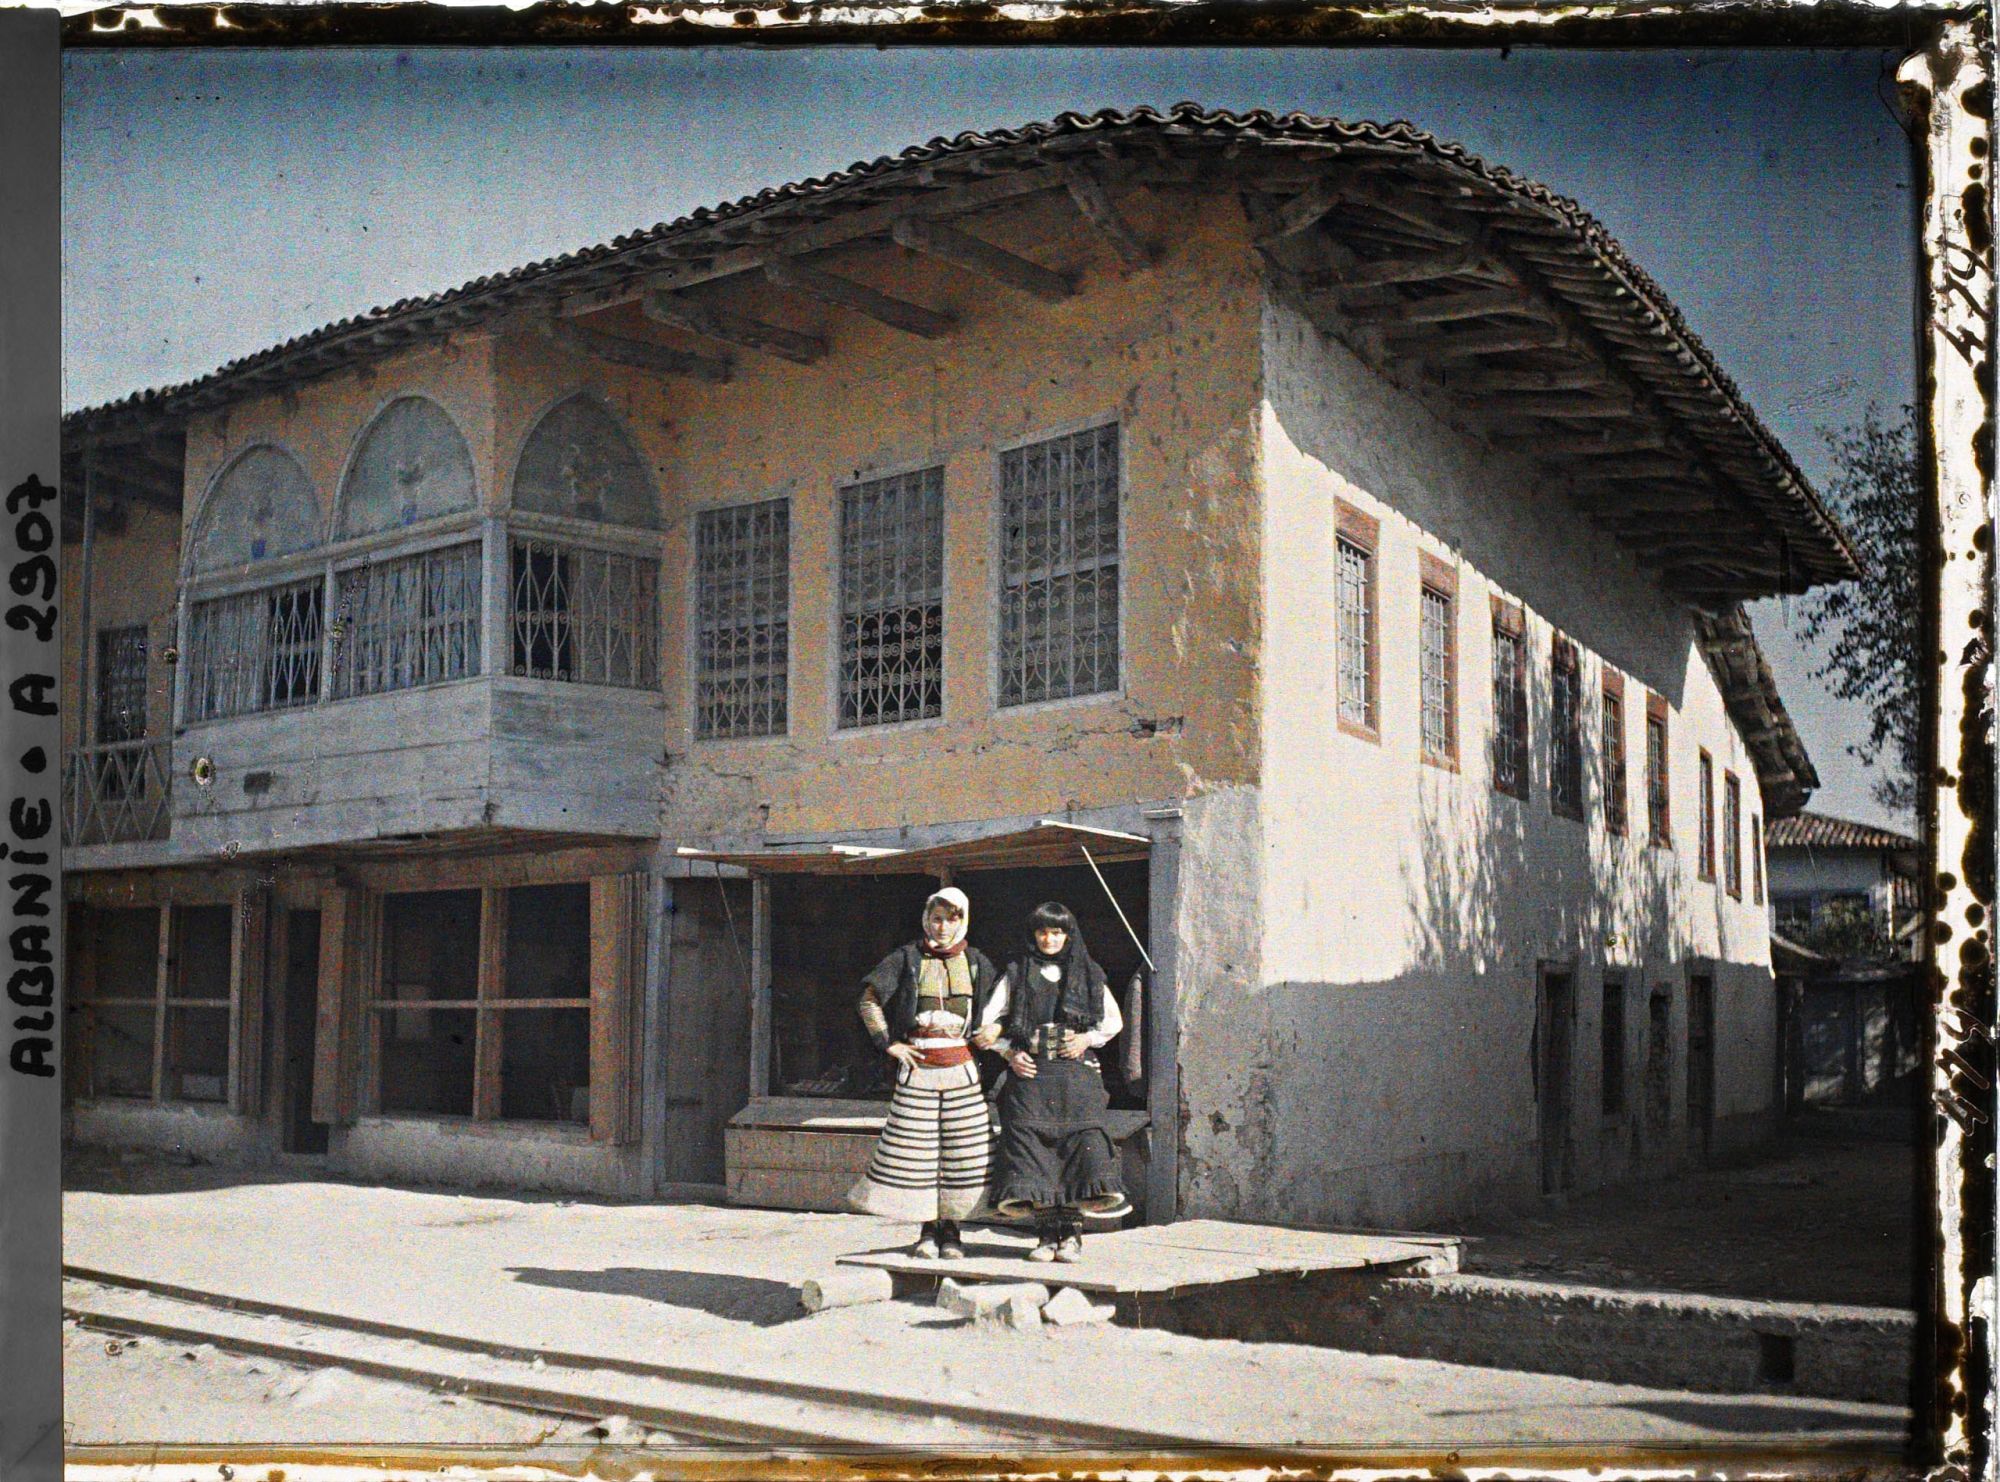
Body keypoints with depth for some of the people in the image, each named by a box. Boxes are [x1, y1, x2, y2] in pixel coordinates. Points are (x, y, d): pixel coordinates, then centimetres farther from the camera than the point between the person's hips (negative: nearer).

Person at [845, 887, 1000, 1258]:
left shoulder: (976, 962, 9)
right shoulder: (907, 959, 4)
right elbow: (869, 1000, 7)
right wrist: (888, 1043, 0)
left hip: (962, 1068, 1)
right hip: (917, 1066, -1)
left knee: (961, 1146, -1)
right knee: (915, 1146, -2)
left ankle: (950, 1228, 11)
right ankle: (927, 1230, 10)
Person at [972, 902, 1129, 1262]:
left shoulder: (1087, 974, 13)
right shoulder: (1017, 973, 10)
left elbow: (1114, 1020, 18)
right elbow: (989, 1022, 9)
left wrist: (1088, 1039, 1)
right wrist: (1011, 1053, -4)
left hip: (1076, 1074, 0)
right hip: (1030, 1073, 0)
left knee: (1080, 1140, -11)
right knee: (1032, 1145, -8)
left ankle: (1072, 1233, -7)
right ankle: (1046, 1233, -4)